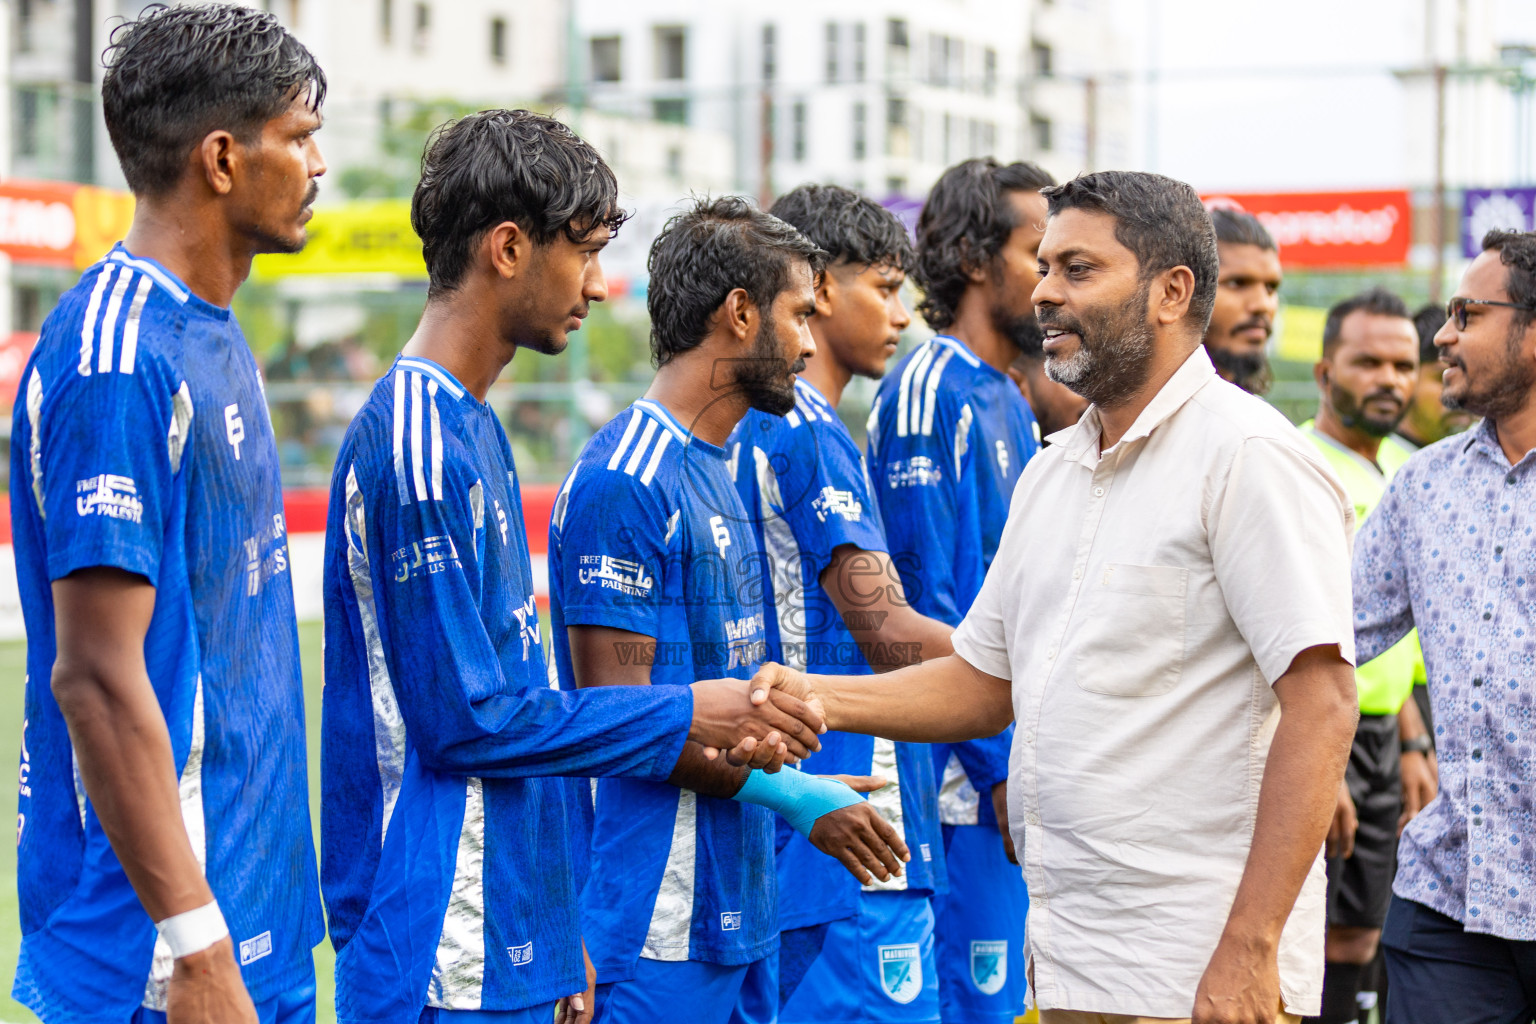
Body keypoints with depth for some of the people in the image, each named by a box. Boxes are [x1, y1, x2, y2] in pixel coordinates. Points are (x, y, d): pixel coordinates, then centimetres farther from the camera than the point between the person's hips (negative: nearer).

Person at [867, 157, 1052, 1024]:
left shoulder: (1010, 400, 16)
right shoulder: (930, 394, -12)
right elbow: (925, 599, -17)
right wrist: (999, 765, -17)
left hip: (1016, 764, 9)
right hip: (968, 768, -9)